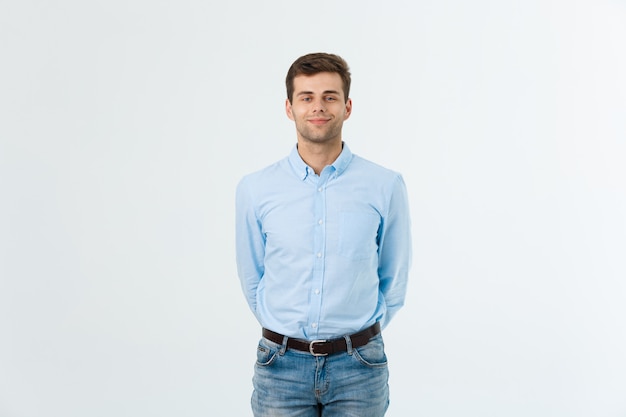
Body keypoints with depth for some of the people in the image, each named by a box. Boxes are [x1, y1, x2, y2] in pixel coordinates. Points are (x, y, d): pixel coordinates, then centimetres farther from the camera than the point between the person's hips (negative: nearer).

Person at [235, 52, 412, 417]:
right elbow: (252, 280, 9)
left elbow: (394, 280, 6)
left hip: (358, 366, 0)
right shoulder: (254, 189, -2)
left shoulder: (386, 186, -5)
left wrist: (359, 336, 10)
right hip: (282, 366, 1)